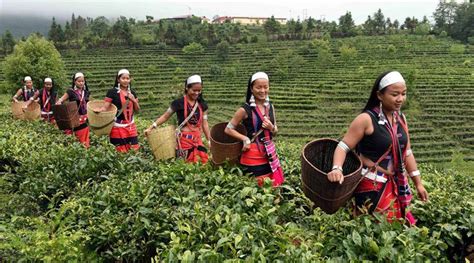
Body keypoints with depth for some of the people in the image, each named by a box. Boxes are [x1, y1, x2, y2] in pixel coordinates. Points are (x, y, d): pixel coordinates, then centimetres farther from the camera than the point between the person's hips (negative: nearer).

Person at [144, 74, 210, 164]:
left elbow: (204, 123, 9)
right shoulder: (179, 103, -8)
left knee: (204, 161, 0)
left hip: (197, 139, 5)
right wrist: (151, 127, -9)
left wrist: (210, 140, 8)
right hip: (184, 139, -4)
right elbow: (165, 116, -2)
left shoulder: (202, 104, 5)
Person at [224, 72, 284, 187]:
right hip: (253, 155, -5)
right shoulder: (245, 110, -11)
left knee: (273, 186, 12)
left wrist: (271, 128, -8)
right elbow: (228, 129, -6)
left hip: (270, 153, 5)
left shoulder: (270, 107, 5)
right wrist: (245, 138, -17)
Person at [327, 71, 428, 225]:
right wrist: (337, 169, -36)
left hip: (396, 185, 7)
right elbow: (343, 147, -17)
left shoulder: (401, 118, 5)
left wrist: (418, 184, 15)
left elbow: (407, 153, 13)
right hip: (372, 186, -6)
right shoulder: (366, 119, -15)